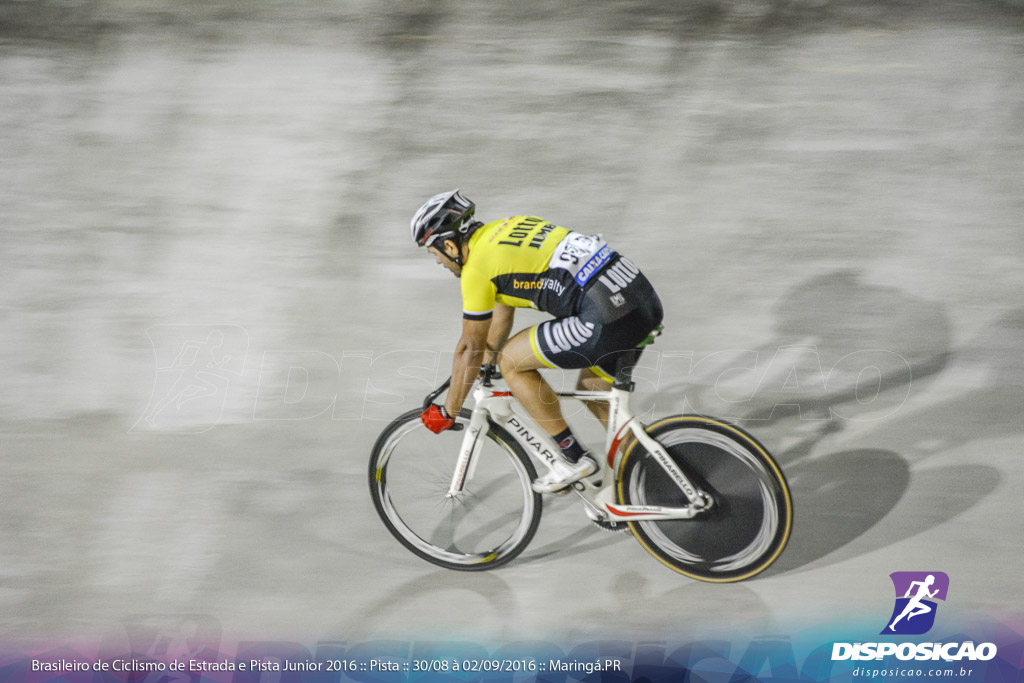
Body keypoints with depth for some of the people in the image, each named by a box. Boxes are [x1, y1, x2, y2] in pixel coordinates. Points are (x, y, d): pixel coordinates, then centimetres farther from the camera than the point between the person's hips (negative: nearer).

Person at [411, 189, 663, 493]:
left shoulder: (476, 266, -5)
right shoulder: (505, 229, 21)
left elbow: (470, 348, 3)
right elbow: (503, 308, 33)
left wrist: (448, 412, 17)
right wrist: (486, 367, 43)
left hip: (608, 319, -9)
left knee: (511, 360, 5)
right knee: (592, 390, 28)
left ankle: (575, 459, 10)